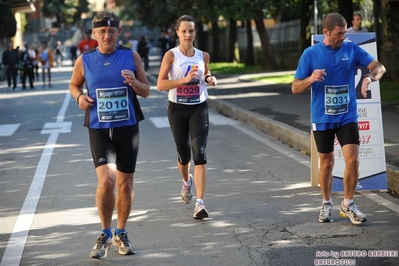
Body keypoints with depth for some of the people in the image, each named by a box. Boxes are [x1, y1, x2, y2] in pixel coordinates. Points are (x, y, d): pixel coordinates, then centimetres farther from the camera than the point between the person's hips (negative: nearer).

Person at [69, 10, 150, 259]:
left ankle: (121, 233, 29)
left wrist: (134, 83, -18)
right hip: (99, 129, -1)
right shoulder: (84, 60, -1)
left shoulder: (131, 56, -1)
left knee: (125, 184, 8)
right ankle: (105, 233, 3)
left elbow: (146, 91, 5)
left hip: (128, 128, 1)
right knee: (106, 180, -18)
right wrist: (79, 96, -6)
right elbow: (74, 84, 17)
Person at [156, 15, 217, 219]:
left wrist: (210, 79, -1)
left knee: (199, 154, -13)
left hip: (199, 108, 1)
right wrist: (184, 79, -25)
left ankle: (200, 203, -16)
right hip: (177, 109, -1)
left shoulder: (203, 56, 3)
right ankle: (186, 181, 47)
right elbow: (160, 84, -14)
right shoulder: (171, 55, -8)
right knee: (184, 154, 11)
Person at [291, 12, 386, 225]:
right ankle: (326, 204, 28)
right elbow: (295, 88, -4)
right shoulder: (311, 54, -5)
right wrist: (311, 79, -25)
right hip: (322, 118, -1)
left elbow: (379, 67, -5)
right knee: (326, 163, 9)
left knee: (352, 160, -10)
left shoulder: (352, 49, -2)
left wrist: (370, 77, -27)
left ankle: (347, 204, 7)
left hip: (347, 116, 1)